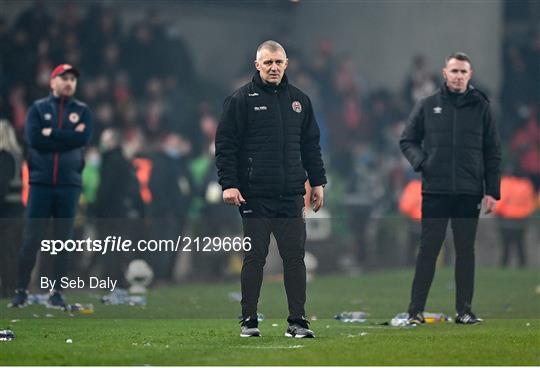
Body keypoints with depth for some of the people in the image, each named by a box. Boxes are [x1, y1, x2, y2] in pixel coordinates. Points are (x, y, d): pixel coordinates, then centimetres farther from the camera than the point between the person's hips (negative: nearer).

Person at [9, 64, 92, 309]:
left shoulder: (82, 111, 11)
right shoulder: (38, 108, 8)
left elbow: (83, 138, -8)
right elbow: (33, 139, -9)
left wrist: (51, 134, -9)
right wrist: (68, 137, -9)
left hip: (69, 184, 1)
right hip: (41, 182, -1)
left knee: (63, 240, 3)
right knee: (31, 239, -3)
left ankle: (57, 292, 8)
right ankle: (21, 290, 2)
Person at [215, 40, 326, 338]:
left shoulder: (299, 100, 13)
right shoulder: (241, 100, -1)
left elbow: (311, 144, 19)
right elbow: (225, 144, -4)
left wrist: (317, 182, 15)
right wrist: (228, 184, -11)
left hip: (291, 196, 4)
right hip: (255, 196, -4)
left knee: (295, 257, 2)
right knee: (254, 258, 1)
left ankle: (297, 321, 7)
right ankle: (248, 320, 9)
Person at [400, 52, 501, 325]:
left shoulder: (480, 107, 7)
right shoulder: (428, 106, 6)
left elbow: (493, 153, 9)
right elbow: (407, 140, 12)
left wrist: (492, 191, 3)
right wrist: (420, 160, -9)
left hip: (469, 192, 1)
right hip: (435, 190, -1)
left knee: (465, 251, 5)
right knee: (428, 250, -1)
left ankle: (464, 310, 10)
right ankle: (415, 310, 2)